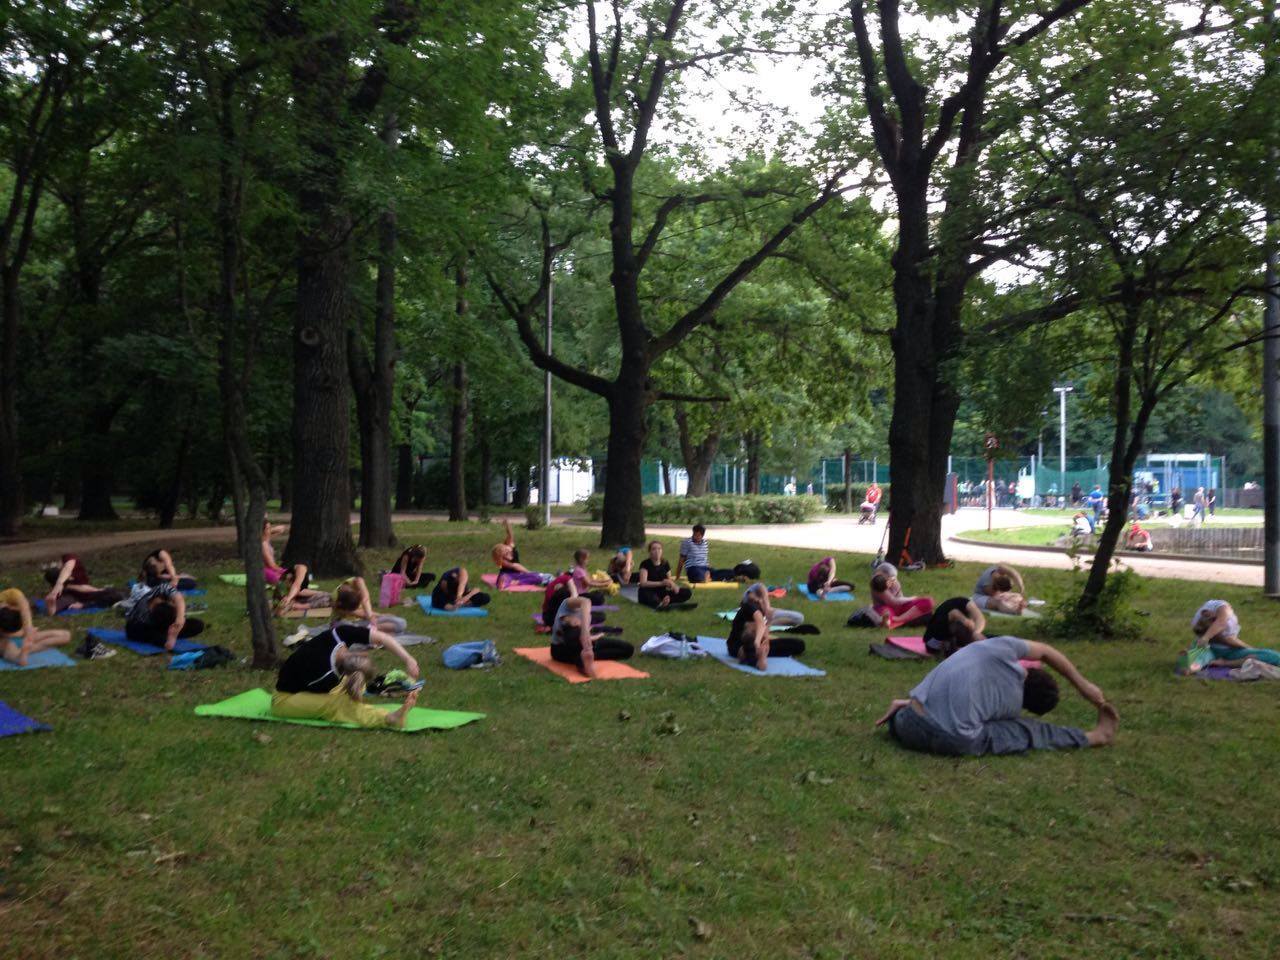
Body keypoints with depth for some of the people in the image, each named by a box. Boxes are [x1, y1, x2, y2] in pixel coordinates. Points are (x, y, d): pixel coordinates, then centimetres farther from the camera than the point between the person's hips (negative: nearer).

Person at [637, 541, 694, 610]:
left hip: (662, 593, 5)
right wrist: (661, 583, -26)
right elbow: (643, 583, -18)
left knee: (687, 592, -15)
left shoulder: (665, 564, 8)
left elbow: (670, 581, 5)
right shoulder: (645, 564, -6)